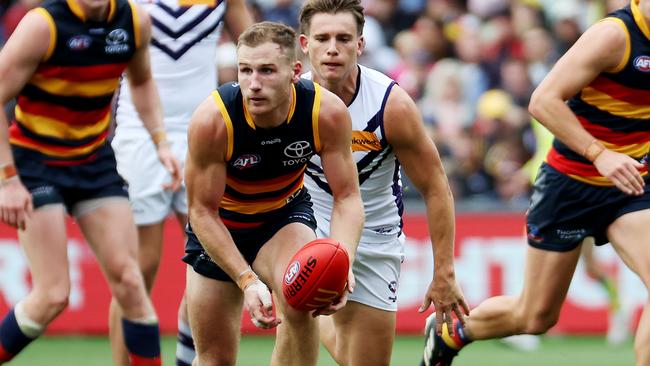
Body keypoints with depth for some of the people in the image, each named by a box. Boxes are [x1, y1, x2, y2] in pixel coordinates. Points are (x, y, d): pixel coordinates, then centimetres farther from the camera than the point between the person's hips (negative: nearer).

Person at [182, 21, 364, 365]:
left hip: (286, 215, 0)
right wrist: (248, 281, -33)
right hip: (219, 224, 0)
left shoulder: (328, 113, -27)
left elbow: (347, 197, -19)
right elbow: (203, 212, -23)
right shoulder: (211, 120, -32)